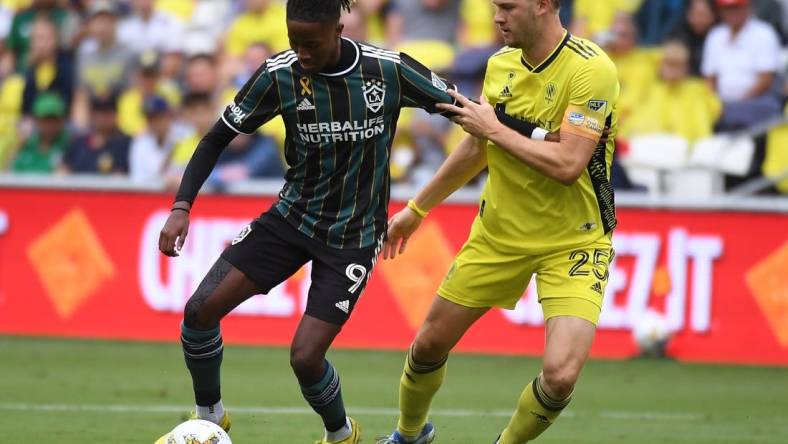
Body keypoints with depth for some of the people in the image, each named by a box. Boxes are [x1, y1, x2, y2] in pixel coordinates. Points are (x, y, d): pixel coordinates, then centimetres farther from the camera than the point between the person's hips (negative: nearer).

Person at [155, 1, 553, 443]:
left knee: (305, 357, -12)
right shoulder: (280, 75, -13)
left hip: (352, 236, -3)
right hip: (291, 217, 3)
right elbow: (218, 138, -3)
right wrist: (182, 206, -13)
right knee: (201, 308, -10)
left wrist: (541, 135, -13)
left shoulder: (390, 71, -17)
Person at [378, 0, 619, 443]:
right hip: (499, 234, 6)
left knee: (561, 374, -22)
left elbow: (567, 165, -29)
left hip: (573, 243, -6)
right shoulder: (500, 65, 1)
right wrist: (416, 209, 25)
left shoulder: (591, 70, -21)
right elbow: (476, 149, 17)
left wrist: (493, 129, -19)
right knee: (430, 344, 10)